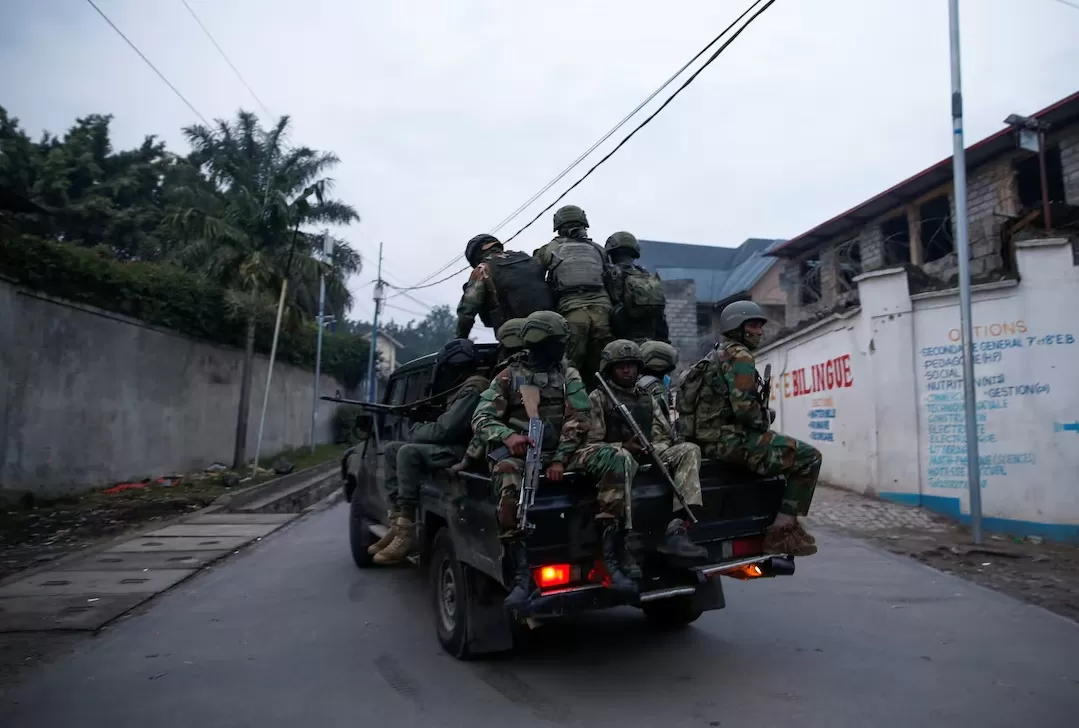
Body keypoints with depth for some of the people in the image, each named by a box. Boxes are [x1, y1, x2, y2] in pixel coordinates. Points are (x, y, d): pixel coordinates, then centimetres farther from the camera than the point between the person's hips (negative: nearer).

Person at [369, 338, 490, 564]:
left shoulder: (474, 388, -16)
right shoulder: (467, 386, 20)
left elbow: (446, 429, -21)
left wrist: (416, 431, -3)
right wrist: (423, 428, 8)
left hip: (463, 452, -11)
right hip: (453, 446, 11)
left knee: (408, 452, -28)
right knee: (392, 449, 7)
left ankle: (406, 533, -26)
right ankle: (397, 523, -1)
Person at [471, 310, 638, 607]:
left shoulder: (568, 374, 10)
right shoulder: (509, 376, 6)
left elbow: (577, 421, 1)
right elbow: (481, 419, -2)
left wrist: (561, 460, -14)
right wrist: (507, 435, -24)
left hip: (561, 452, 3)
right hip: (520, 455, -2)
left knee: (614, 458, -24)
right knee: (508, 484, -39)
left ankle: (609, 558, -25)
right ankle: (522, 576, -34)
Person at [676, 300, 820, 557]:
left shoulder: (717, 354, 21)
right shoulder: (739, 355, -10)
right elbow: (744, 407, -22)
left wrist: (763, 414, 13)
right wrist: (765, 418, -2)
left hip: (709, 439, 10)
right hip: (730, 439, -10)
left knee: (791, 455, 27)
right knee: (809, 457, -9)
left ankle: (785, 523, 24)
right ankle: (781, 531, -10)